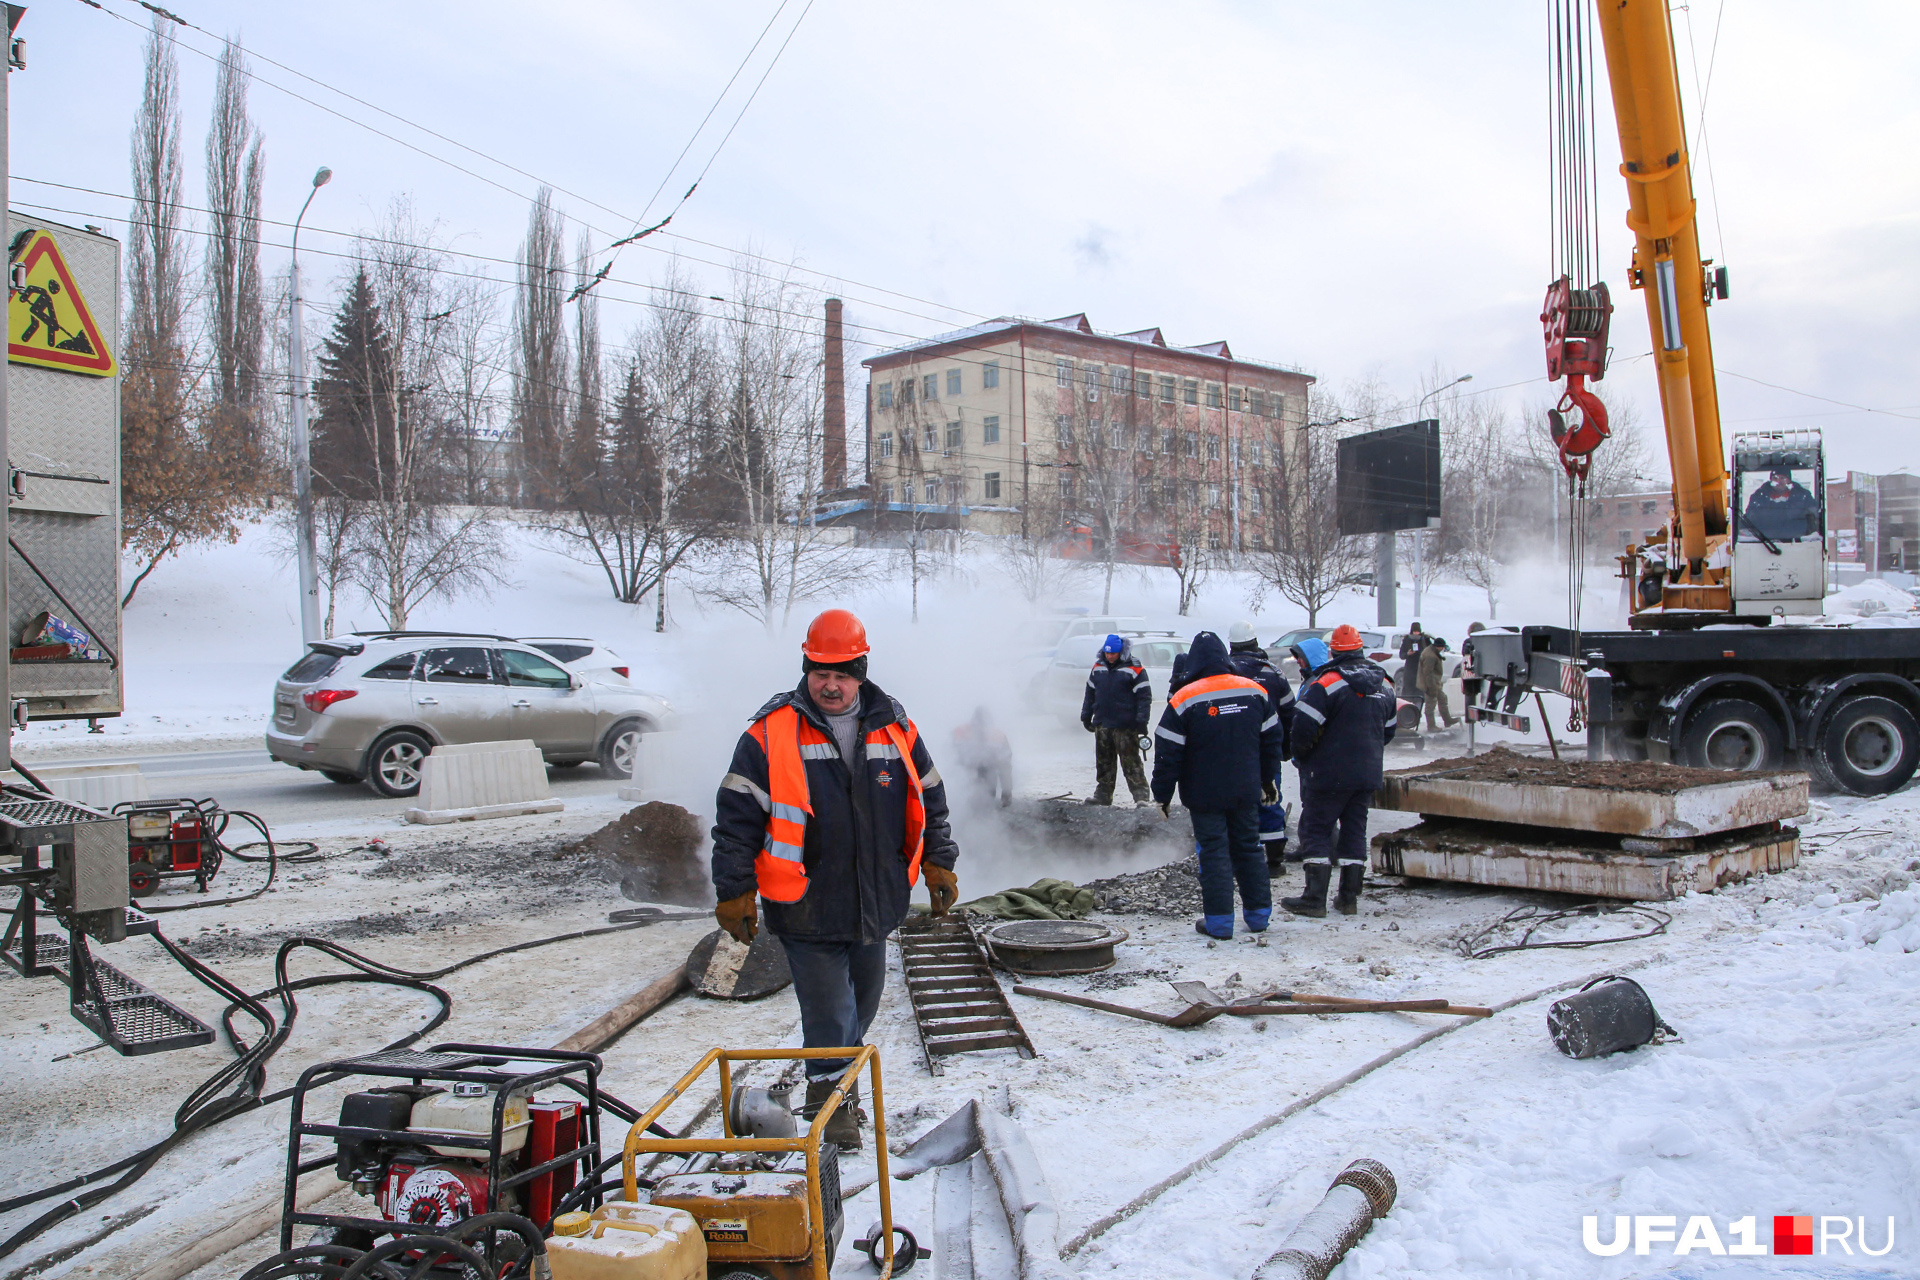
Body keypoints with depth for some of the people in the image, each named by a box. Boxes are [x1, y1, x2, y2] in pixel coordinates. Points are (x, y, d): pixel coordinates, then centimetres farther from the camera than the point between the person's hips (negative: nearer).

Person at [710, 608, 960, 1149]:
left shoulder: (893, 726, 2)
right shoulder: (772, 732, -9)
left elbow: (929, 799, 13)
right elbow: (736, 816, -8)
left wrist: (939, 864, 10)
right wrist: (734, 892, -9)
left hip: (875, 900, 5)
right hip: (806, 906, -4)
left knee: (863, 999, 19)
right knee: (828, 1009, 0)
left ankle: (836, 1080, 42)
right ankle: (832, 1099, 23)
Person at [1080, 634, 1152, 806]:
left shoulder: (1134, 670, -6)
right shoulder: (1098, 668, 10)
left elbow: (1144, 697, -7)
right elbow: (1090, 693, 19)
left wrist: (1141, 721, -12)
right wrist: (1086, 716, 17)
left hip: (1125, 727, -6)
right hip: (1102, 725, 6)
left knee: (1131, 762, -5)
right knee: (1103, 762, 12)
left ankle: (1140, 795, -2)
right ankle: (1103, 794, 21)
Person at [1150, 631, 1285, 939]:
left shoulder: (1184, 700, -14)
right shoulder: (1255, 692, 1)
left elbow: (1168, 755, -13)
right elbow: (1271, 741, 10)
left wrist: (1162, 795, -4)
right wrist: (1268, 780, 22)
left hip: (1205, 795, -4)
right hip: (1246, 792, 4)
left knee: (1214, 853, 2)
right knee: (1248, 848, 15)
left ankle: (1219, 920, 3)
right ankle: (1259, 914, 22)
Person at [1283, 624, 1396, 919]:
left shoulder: (1327, 682, -15)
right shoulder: (1383, 685, 9)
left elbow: (1304, 728, -18)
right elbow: (1388, 730, 18)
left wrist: (1300, 757, -1)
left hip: (1330, 773, -6)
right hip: (1368, 774, 6)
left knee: (1315, 830, 0)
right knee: (1355, 831, 13)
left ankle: (1314, 899, -3)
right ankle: (1349, 898, 15)